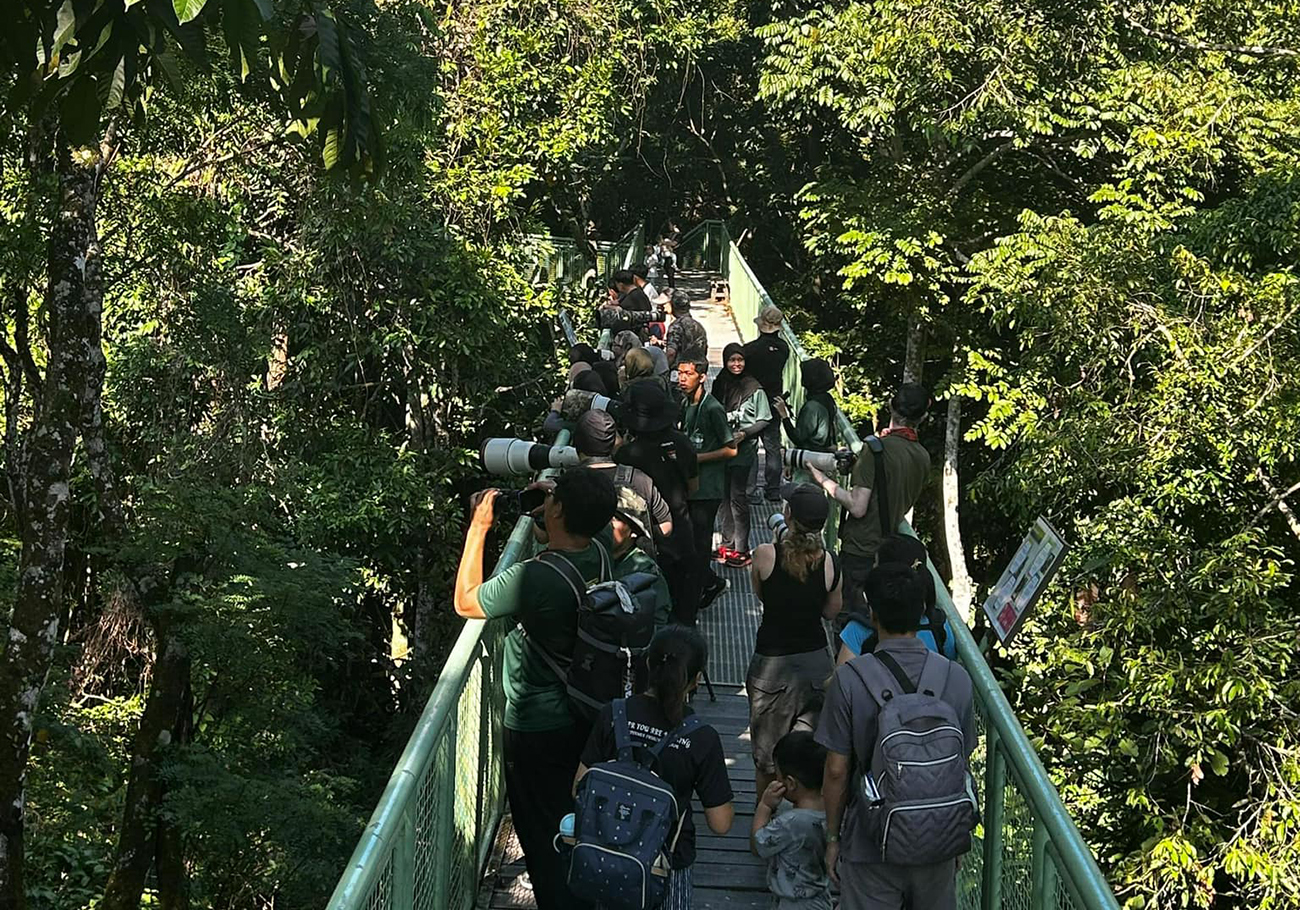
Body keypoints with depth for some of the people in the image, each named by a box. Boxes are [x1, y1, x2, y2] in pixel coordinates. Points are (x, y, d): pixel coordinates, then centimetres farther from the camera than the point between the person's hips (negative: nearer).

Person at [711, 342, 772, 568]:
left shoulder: (754, 388, -8)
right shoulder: (719, 384, 7)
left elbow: (764, 420, -5)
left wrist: (744, 434, -15)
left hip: (743, 449, -5)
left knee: (737, 496, -7)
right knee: (724, 496, 9)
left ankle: (741, 549, -3)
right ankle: (727, 544, 17)